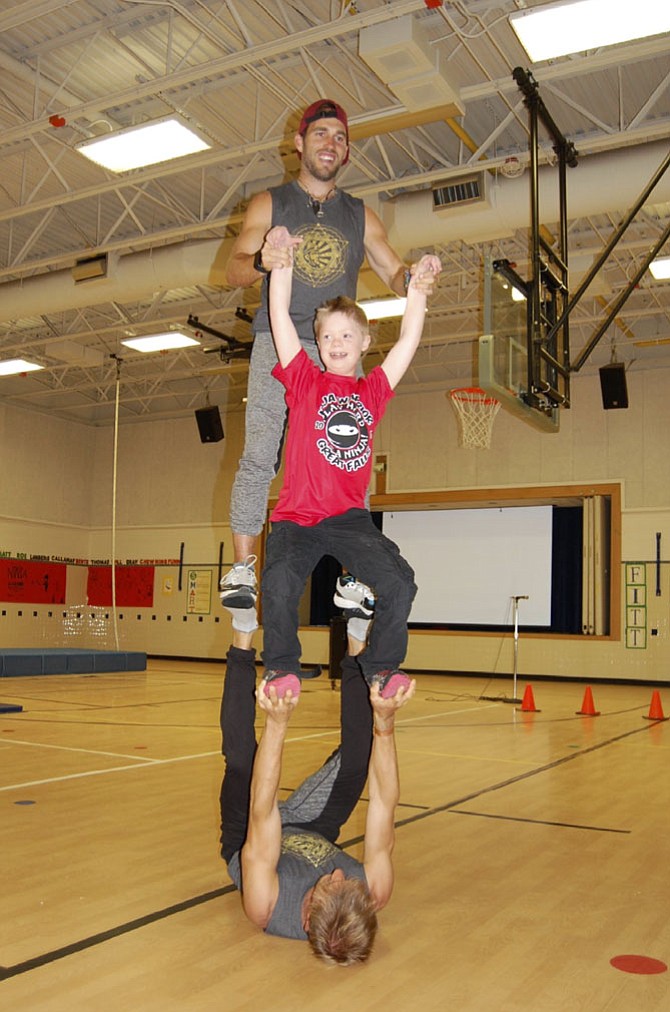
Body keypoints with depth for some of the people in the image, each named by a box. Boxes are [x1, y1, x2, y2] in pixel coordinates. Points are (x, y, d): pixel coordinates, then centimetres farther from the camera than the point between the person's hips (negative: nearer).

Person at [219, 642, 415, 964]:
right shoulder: (374, 897, -38)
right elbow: (385, 804, -39)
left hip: (245, 842, -2)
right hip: (313, 833, 2)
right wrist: (385, 722, -49)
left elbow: (261, 814, -48)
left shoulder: (266, 909, -45)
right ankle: (355, 653, 1)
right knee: (357, 758, -14)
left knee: (241, 761, -23)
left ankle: (243, 646, -9)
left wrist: (276, 724, -57)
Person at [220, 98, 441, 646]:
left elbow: (394, 272, 15)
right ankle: (242, 569, -8)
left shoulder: (360, 215, 19)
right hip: (277, 346, -2)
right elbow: (234, 269, 3)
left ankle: (353, 578, -2)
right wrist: (260, 262, -20)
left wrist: (411, 278, -10)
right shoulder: (269, 204, 13)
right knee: (259, 457, -11)